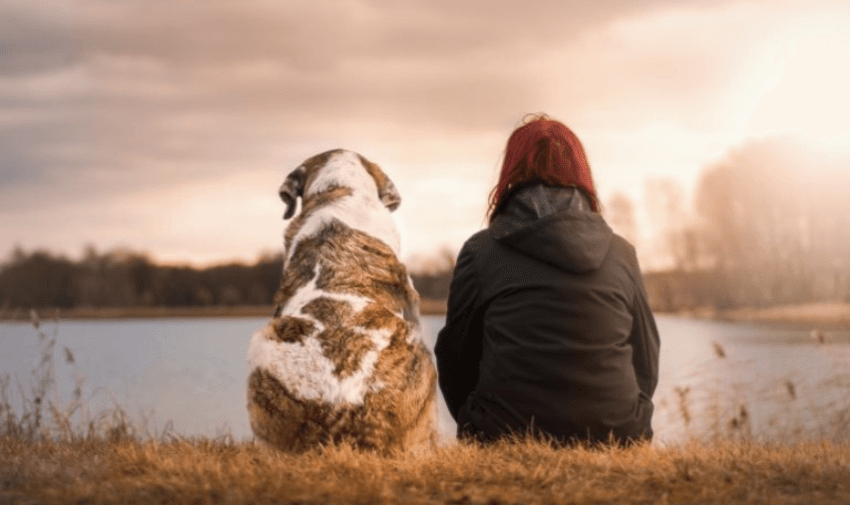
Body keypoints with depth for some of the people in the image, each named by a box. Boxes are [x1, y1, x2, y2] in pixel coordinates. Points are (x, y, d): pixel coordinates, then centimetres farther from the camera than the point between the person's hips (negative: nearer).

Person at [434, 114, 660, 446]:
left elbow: (455, 360, 9)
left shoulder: (480, 252, 1)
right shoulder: (622, 253, 8)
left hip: (507, 439, -2)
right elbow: (646, 365, 14)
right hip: (615, 439, 3)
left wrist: (481, 431, 24)